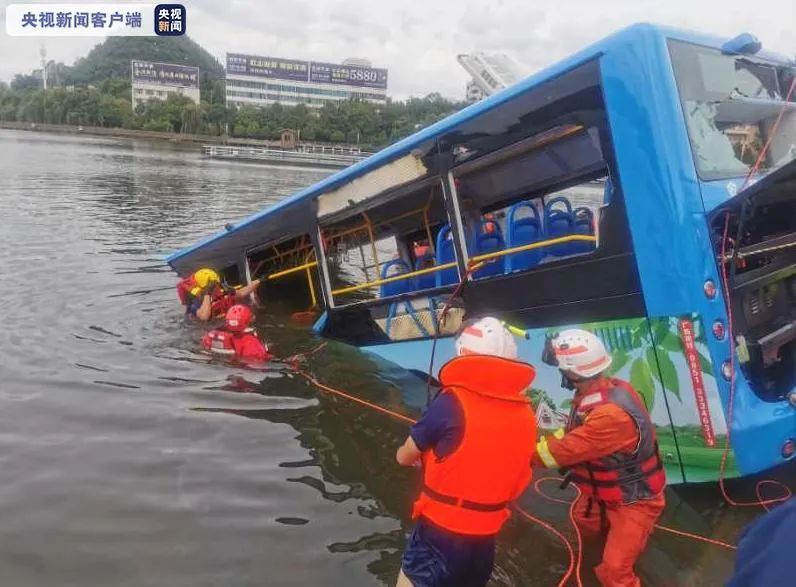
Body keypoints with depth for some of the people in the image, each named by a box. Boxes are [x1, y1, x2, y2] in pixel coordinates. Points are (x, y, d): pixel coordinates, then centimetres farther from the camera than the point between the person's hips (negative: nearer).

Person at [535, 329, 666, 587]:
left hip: (633, 500, -9)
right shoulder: (610, 388, -11)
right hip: (607, 490, 9)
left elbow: (564, 450, -32)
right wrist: (540, 435, -8)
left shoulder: (611, 415, -39)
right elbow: (575, 433, 1)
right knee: (584, 522, 29)